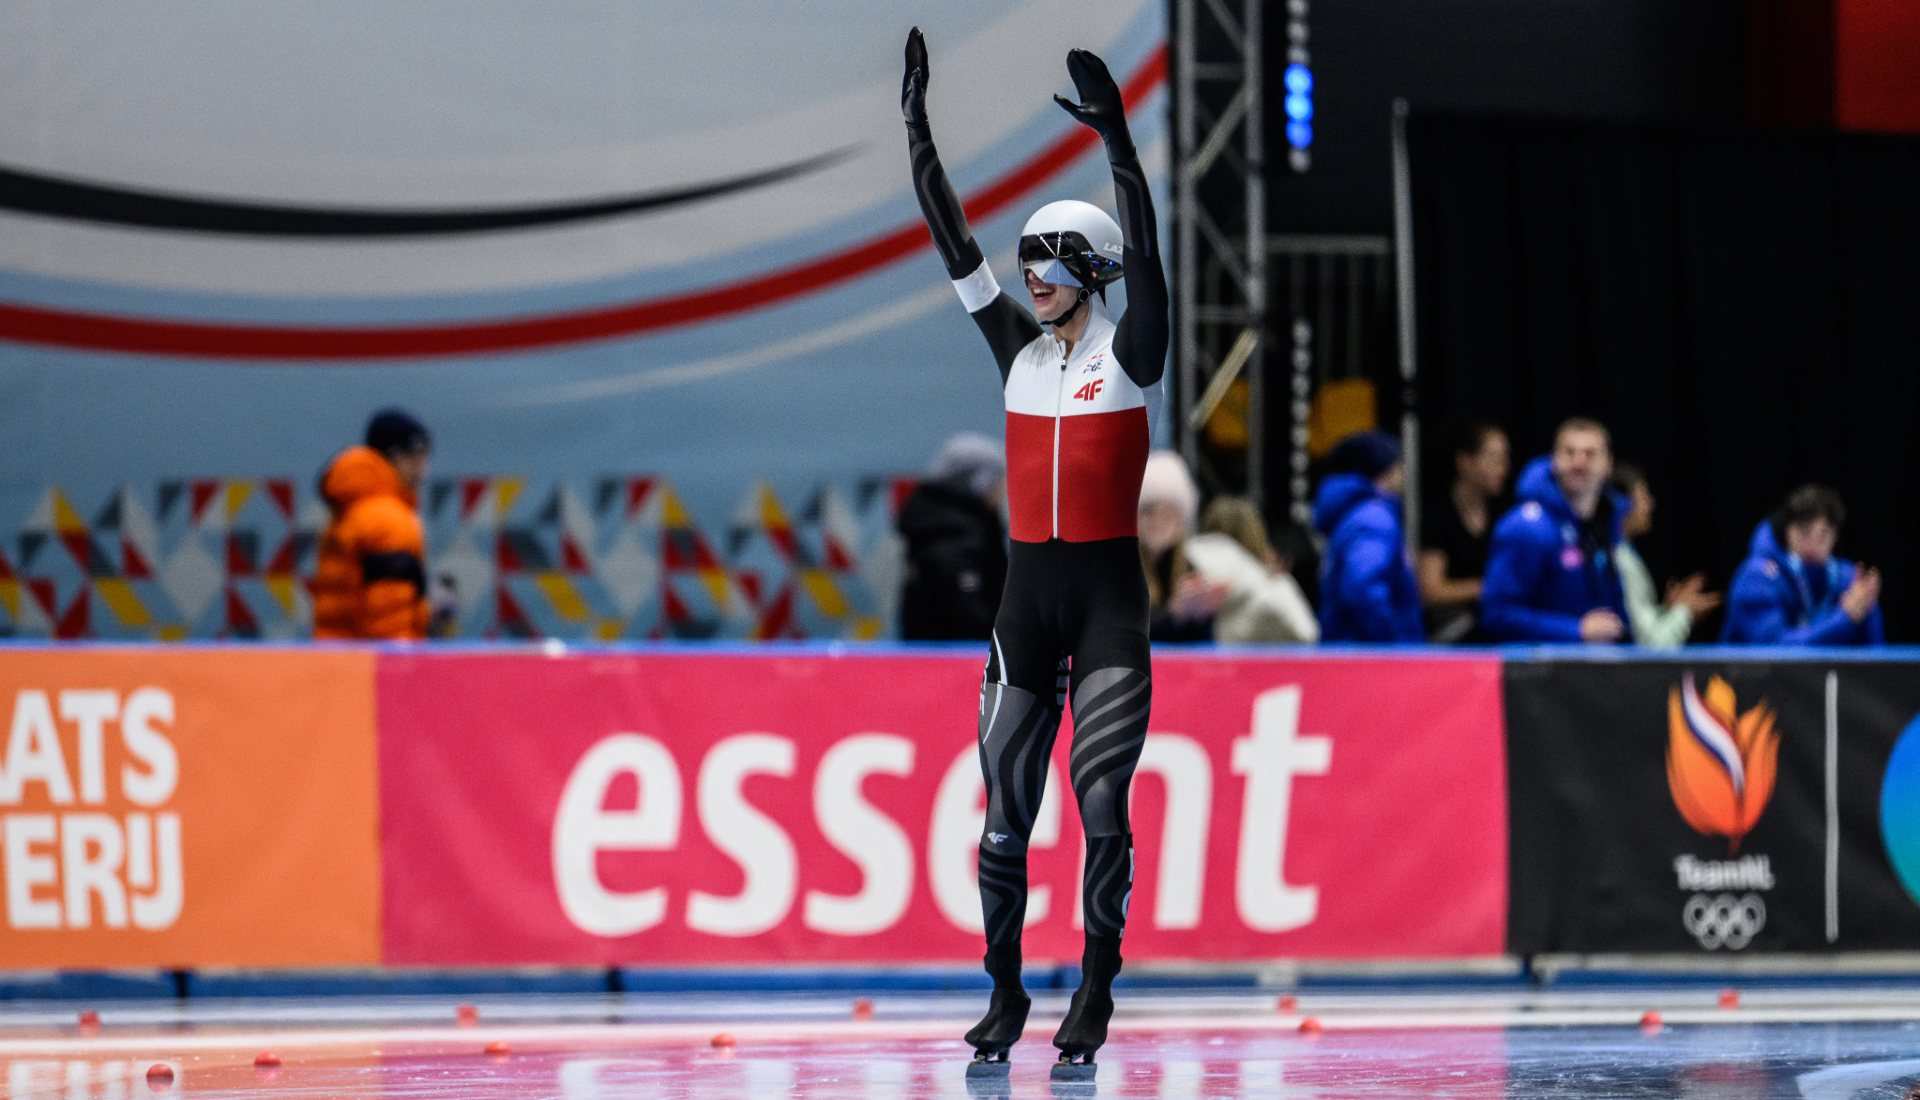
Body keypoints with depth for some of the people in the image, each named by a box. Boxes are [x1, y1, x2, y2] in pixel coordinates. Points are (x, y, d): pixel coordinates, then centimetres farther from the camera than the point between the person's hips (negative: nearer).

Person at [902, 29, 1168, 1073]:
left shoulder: (1131, 349, -3)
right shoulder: (1019, 345, 10)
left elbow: (1143, 251, -19)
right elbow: (953, 243, 8)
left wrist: (1117, 139, -30)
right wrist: (918, 129, 3)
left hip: (1109, 595, -5)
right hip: (1027, 594, 5)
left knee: (1102, 804, -7)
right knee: (1004, 808, 3)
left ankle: (1095, 992, -1)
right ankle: (1004, 995, 11)